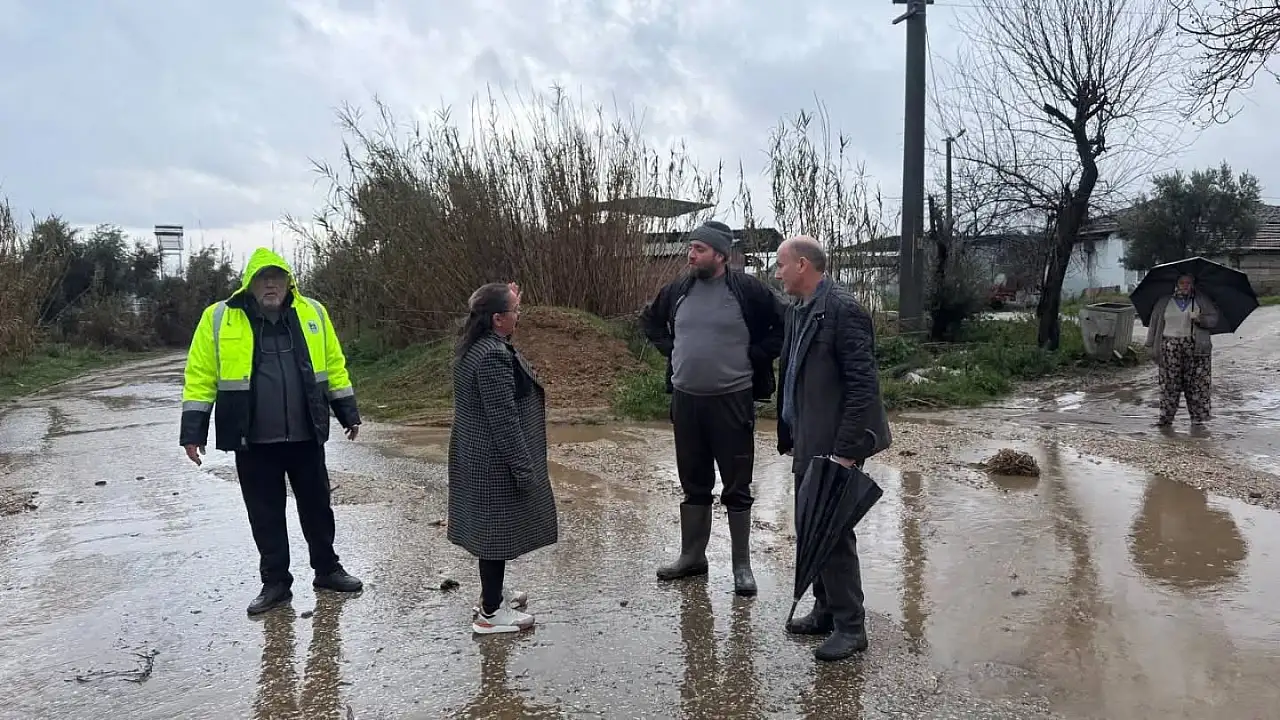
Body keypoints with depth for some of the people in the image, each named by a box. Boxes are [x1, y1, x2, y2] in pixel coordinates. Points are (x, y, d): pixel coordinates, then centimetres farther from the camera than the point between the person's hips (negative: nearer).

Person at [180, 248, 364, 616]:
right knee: (265, 514, 8)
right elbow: (200, 377, -2)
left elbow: (334, 366, 10)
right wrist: (193, 432, -6)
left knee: (316, 505, 13)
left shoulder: (312, 313, 2)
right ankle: (275, 582, 22)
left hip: (306, 435, 2)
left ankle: (327, 569, 29)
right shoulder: (219, 319, -4)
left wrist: (348, 413, 10)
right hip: (253, 441, -2)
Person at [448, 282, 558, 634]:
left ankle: (492, 593, 36)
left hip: (476, 455, 11)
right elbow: (504, 420, -26)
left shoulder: (475, 346, 6)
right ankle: (490, 612, 11)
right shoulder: (493, 357, -26)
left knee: (489, 524, 21)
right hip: (494, 460, -11)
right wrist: (523, 467, -21)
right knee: (497, 527, 0)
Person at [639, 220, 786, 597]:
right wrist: (669, 349, 10)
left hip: (732, 400, -4)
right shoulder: (678, 290, 4)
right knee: (693, 483, 15)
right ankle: (692, 556, 28)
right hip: (685, 399, 4)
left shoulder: (749, 291, -9)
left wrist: (757, 355, -6)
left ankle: (742, 565, 15)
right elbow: (650, 320, 23)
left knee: (737, 487, 4)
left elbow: (785, 325, -1)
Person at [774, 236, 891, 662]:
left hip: (834, 445, -9)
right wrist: (790, 436, 16)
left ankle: (850, 627, 9)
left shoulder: (843, 310, -16)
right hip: (807, 444, 9)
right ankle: (826, 610, 29)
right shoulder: (798, 311, 12)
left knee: (834, 531, -3)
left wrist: (846, 450, -21)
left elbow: (863, 384, -19)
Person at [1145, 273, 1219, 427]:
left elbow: (1213, 318, 6)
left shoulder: (1202, 300, 10)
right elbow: (1154, 323, 11)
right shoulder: (1164, 302, 10)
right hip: (1170, 346, 0)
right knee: (1169, 383, -1)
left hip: (1196, 347, 0)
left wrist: (1200, 319, -15)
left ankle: (1198, 416, 9)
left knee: (1197, 382, -1)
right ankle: (1166, 416, 4)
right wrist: (1151, 345, 7)